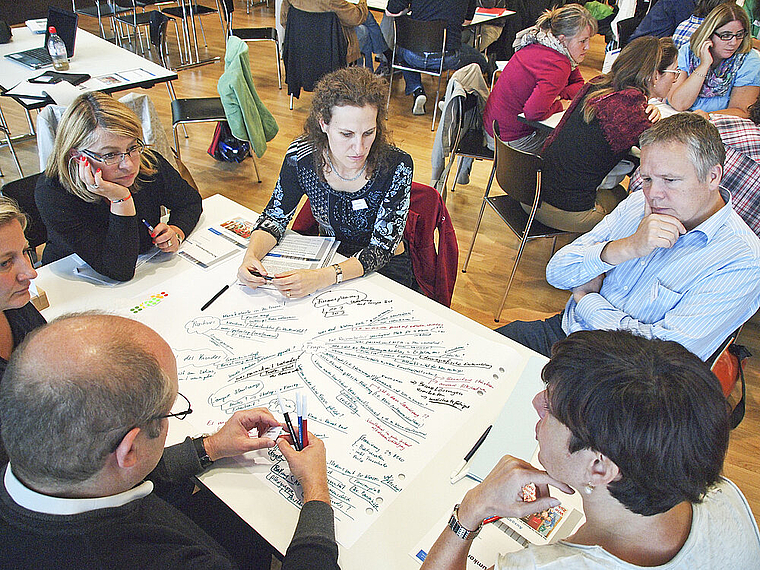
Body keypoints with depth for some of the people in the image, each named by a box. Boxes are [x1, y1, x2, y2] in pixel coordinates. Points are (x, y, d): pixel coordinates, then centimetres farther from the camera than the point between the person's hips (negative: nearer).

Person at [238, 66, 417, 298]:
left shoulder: (396, 166, -24)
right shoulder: (301, 156, -16)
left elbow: (381, 248, -23)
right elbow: (275, 216, -2)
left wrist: (322, 278, -39)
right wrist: (251, 256, -23)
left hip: (385, 268, -2)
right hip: (328, 258, 2)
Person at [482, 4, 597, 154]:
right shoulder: (557, 66, -27)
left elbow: (579, 84, 12)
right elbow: (534, 111, -37)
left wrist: (557, 95, -10)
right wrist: (557, 104, -17)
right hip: (512, 140, -9)